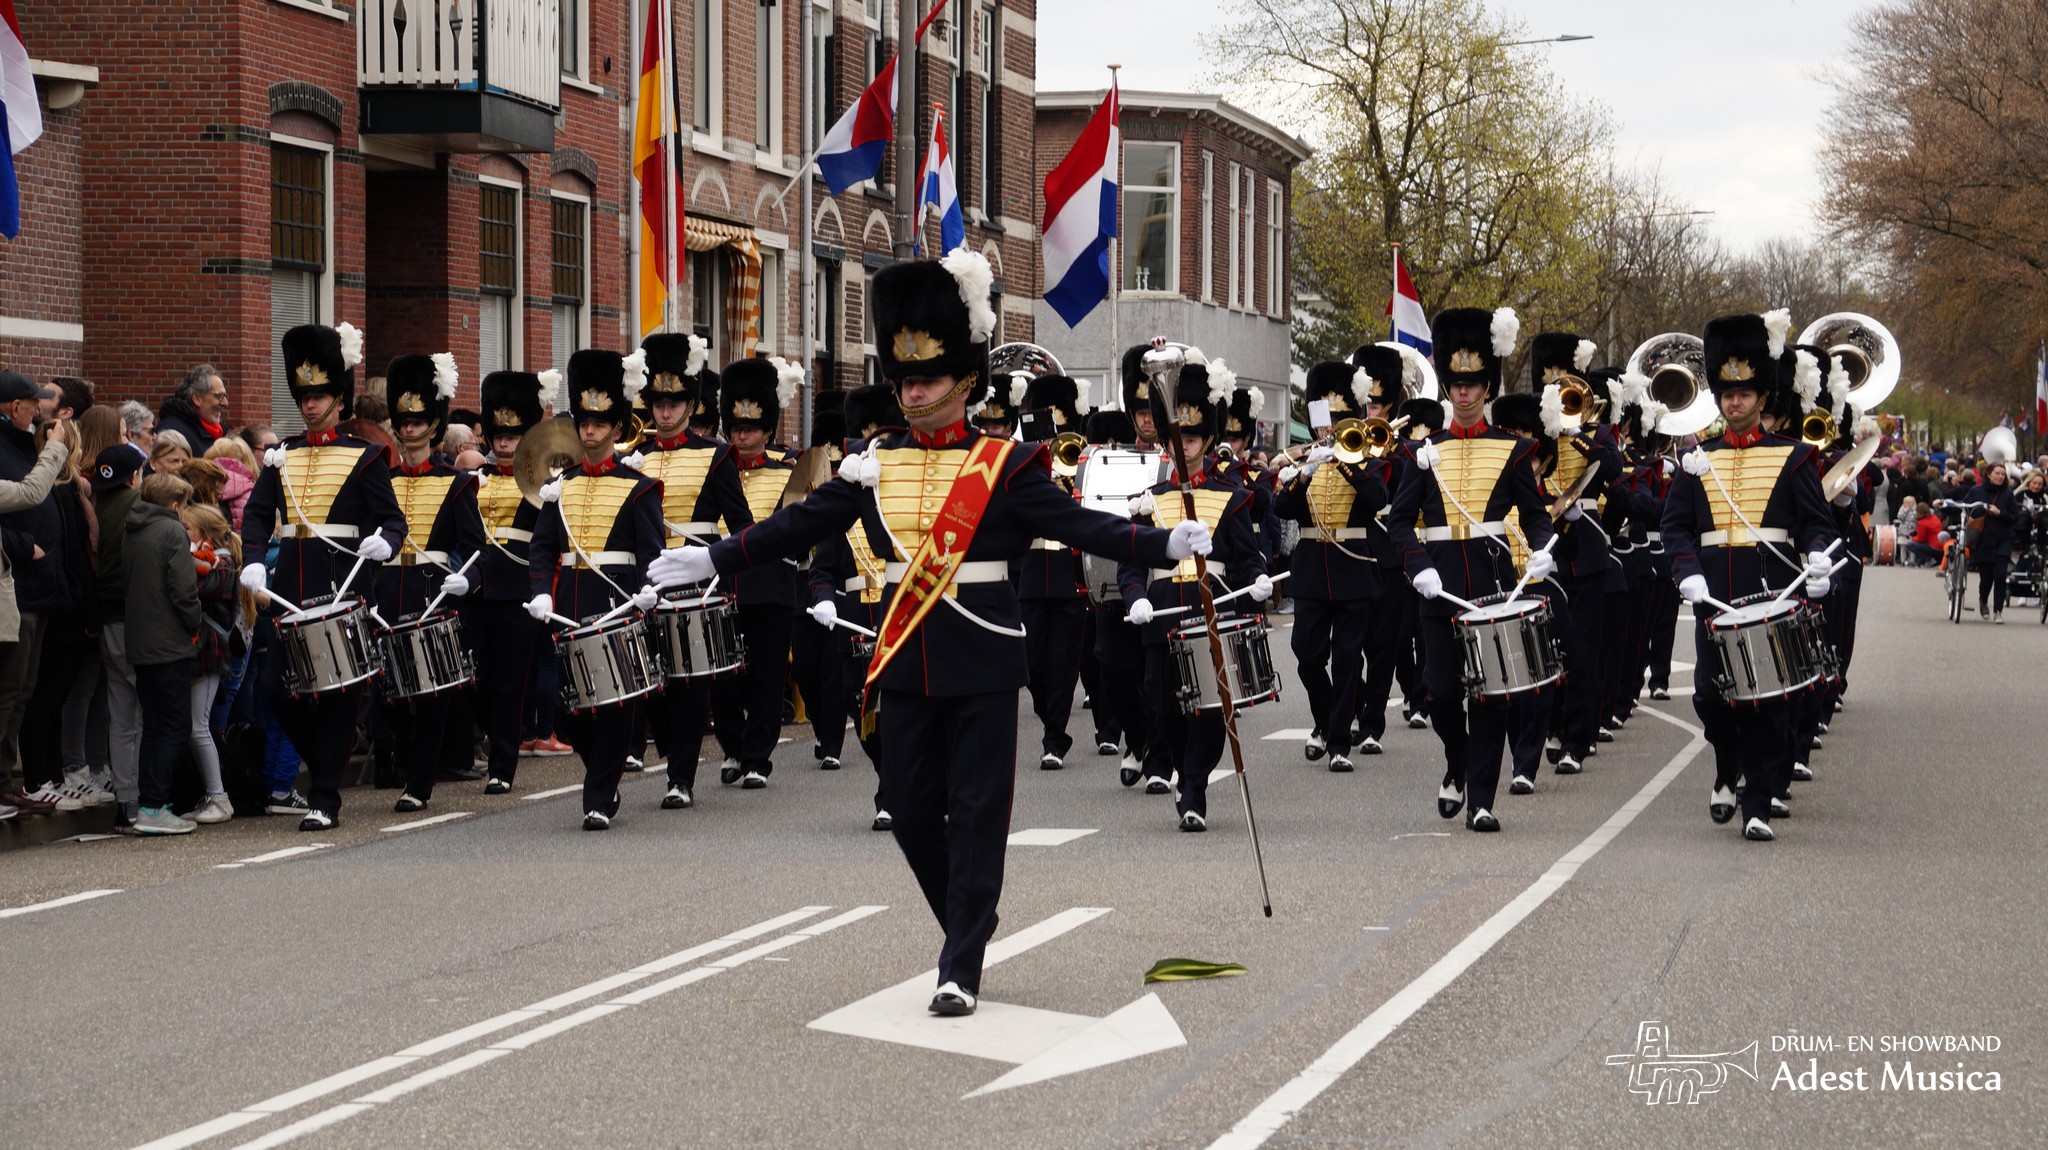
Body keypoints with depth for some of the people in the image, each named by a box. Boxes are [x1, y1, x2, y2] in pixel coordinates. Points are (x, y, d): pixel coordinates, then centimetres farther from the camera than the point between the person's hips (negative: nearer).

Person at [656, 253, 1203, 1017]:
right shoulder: (874, 467, 7)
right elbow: (798, 526, 11)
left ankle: (962, 969, 3)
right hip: (906, 660, 4)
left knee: (976, 811, -2)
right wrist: (713, 561, 9)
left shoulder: (1006, 465, -4)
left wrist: (1167, 545, -26)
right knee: (911, 810, 7)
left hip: (983, 664, -4)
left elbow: (1077, 524, -12)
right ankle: (968, 932, 28)